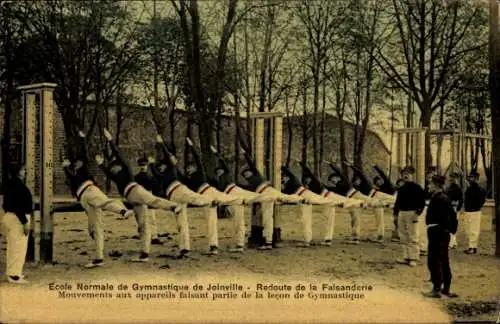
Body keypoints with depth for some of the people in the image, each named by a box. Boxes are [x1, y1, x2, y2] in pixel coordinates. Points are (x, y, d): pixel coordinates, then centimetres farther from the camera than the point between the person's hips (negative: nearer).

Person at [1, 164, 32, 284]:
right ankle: (14, 275, -4)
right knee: (18, 248, -6)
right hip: (17, 218, -11)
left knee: (13, 247, 17)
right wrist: (25, 222, -22)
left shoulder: (11, 183, 12)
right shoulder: (17, 185, -18)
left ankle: (12, 272, 24)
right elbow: (18, 205, -24)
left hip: (10, 216, 11)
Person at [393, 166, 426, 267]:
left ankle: (413, 259, -4)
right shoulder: (401, 189, 16)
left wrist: (418, 212, -17)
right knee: (403, 237, 10)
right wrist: (396, 214, 16)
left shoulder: (416, 187, -4)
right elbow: (397, 202, 22)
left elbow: (422, 201, -8)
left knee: (413, 237, -6)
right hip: (401, 213, 7)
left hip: (411, 213, -7)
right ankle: (406, 257, 17)